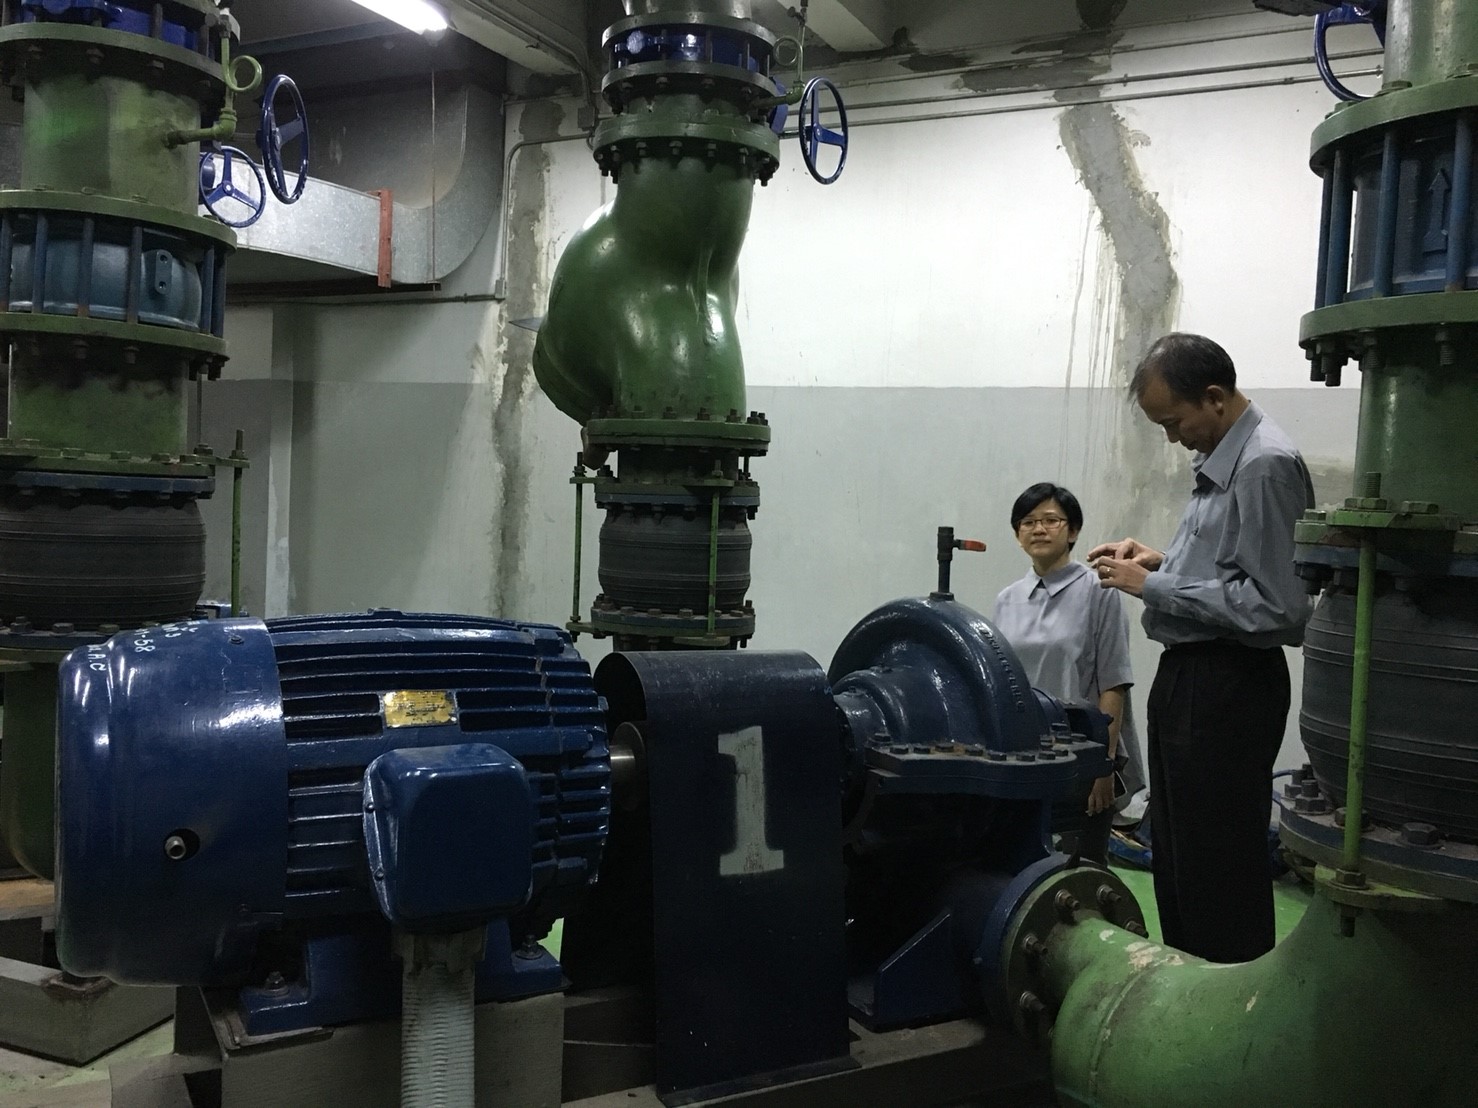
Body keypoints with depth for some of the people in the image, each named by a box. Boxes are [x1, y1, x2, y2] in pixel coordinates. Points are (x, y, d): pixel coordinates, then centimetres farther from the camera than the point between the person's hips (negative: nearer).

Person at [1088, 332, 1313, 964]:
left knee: (1220, 869, 0)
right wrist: (1160, 561, 6)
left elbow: (1272, 605, -24)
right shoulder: (1220, 461, 11)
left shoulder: (1265, 467, -18)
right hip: (1187, 676, 10)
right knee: (1175, 858, 19)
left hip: (1228, 690, -10)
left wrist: (1154, 587, -19)